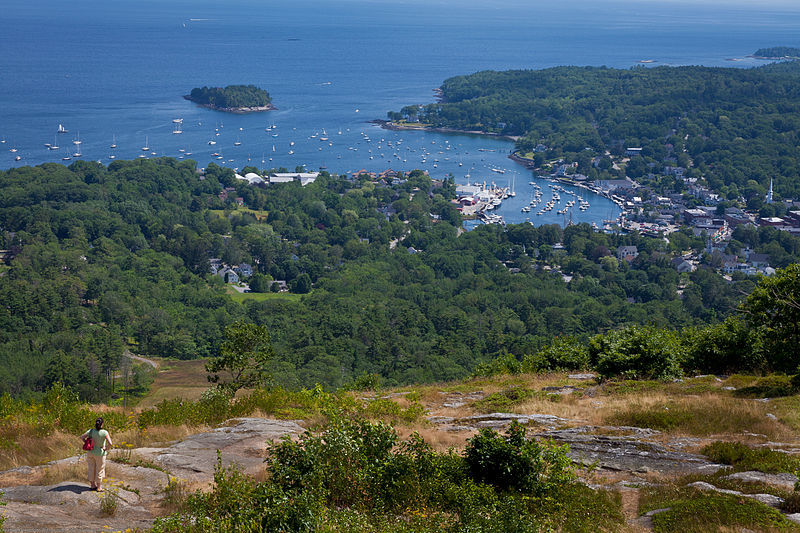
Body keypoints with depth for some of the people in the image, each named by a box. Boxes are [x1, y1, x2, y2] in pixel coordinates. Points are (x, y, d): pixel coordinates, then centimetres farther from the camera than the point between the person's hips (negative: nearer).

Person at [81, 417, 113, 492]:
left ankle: (93, 485, 30)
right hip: (99, 454, -4)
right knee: (99, 470, 12)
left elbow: (82, 437, -4)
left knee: (91, 469, 17)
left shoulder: (91, 431, -10)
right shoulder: (104, 433, -22)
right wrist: (106, 449, -9)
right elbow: (110, 444, -28)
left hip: (90, 452, 4)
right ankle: (99, 487, 22)